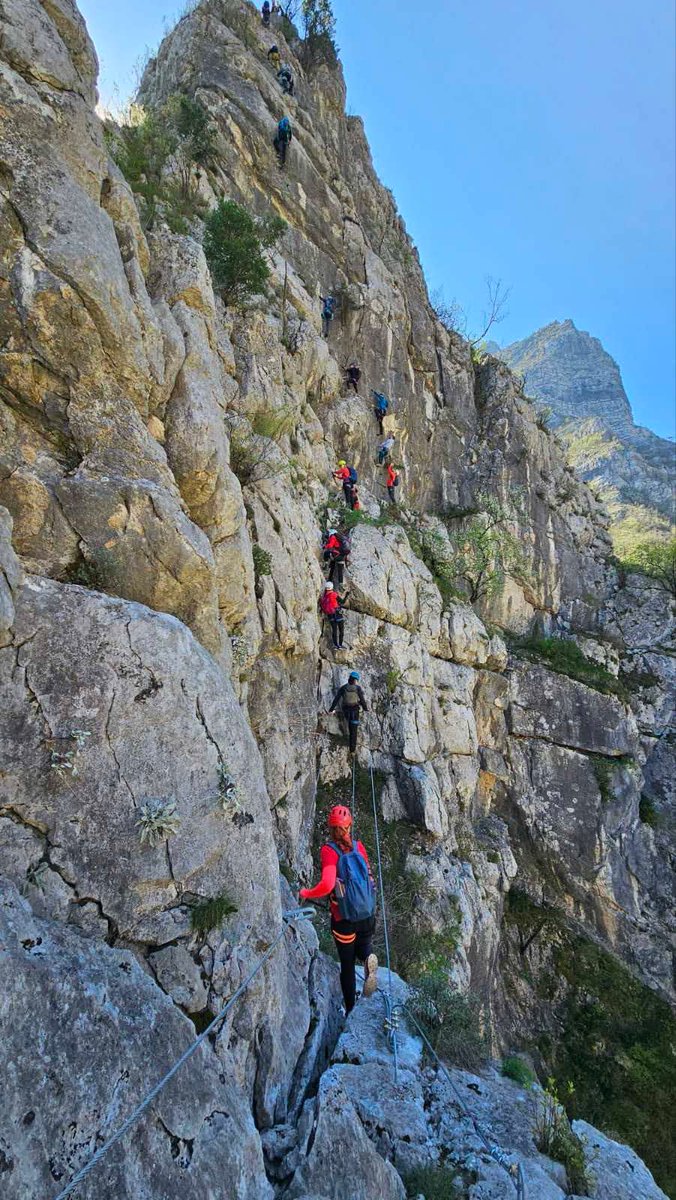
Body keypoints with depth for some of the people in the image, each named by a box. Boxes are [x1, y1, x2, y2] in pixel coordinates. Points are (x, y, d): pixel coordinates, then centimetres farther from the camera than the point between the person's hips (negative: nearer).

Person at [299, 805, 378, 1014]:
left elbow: (327, 885, -29)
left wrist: (306, 893, -11)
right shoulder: (358, 846, -6)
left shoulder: (329, 850, -19)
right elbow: (369, 877, 6)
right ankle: (368, 957, -3)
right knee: (364, 944, 29)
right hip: (368, 915, 3)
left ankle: (351, 1010, 25)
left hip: (344, 919, -2)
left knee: (347, 964, 20)